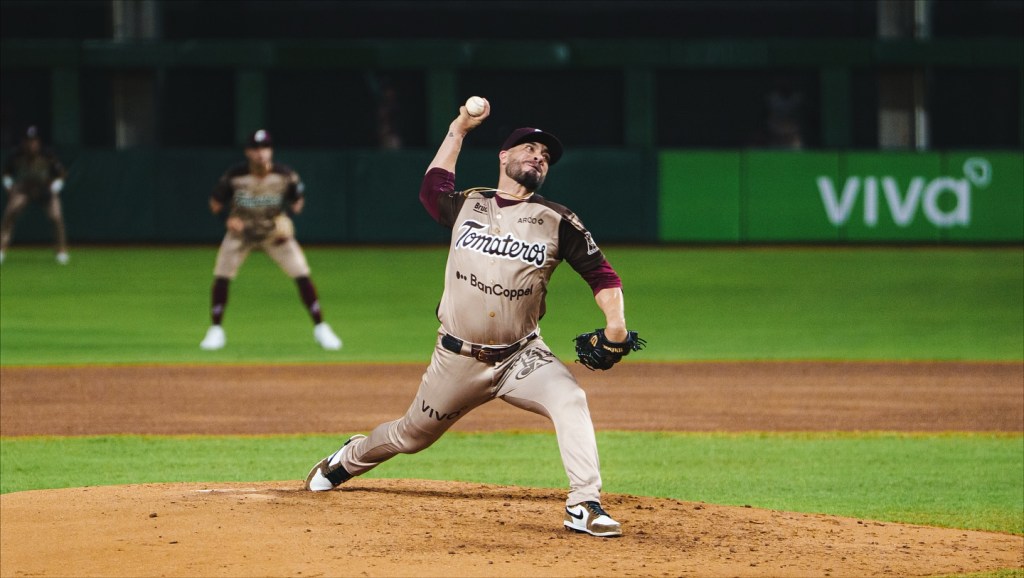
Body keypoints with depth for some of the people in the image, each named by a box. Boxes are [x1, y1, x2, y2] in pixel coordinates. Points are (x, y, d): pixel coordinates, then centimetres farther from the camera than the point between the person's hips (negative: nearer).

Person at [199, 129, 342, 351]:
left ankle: (320, 328, 3)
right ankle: (216, 330, 5)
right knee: (221, 277, -11)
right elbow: (215, 203, -6)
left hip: (275, 231, 0)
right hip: (240, 231, 0)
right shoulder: (235, 176, -20)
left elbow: (297, 200, 0)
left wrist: (286, 219, -19)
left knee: (302, 276, -10)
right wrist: (229, 217, -25)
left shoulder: (285, 176, -18)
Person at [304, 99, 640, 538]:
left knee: (569, 400, -29)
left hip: (522, 358, -1)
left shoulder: (557, 221, -1)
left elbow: (601, 274, -2)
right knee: (412, 435, 15)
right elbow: (431, 187, 26)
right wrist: (458, 130, 24)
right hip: (458, 358, 1)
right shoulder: (466, 205, 5)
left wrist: (615, 322, -19)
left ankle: (584, 506, -29)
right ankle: (348, 459, 46)